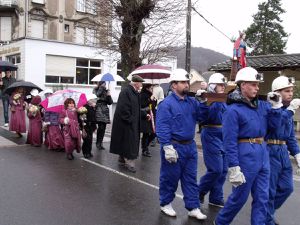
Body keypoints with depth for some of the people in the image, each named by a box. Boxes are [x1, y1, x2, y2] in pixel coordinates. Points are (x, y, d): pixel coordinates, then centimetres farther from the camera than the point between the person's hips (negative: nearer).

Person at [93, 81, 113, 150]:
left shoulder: (106, 91, 15)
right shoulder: (95, 91, 6)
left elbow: (110, 102, 12)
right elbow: (97, 95, -18)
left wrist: (109, 96, -5)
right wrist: (101, 88, -10)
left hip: (105, 111, 4)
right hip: (99, 111, -4)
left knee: (103, 128, 3)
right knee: (101, 127, -15)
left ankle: (100, 143, 13)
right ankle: (98, 143, -4)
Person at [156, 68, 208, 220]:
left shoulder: (192, 102, 8)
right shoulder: (166, 104, -13)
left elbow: (202, 116, 4)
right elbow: (162, 128, -18)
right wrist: (167, 147, -23)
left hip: (190, 146, 7)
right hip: (174, 146, -6)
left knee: (191, 178, 12)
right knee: (170, 177, 8)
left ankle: (193, 208, 22)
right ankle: (165, 204, 27)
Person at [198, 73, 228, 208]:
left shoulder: (223, 100, 13)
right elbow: (210, 115, -23)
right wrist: (218, 100, -26)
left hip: (223, 136, 8)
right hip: (211, 136, -7)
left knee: (223, 170, 9)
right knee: (216, 169, -8)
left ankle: (216, 198, 21)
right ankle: (199, 192, 14)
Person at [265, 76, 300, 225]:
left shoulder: (287, 109, 13)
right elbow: (276, 127, -28)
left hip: (283, 151, 8)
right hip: (270, 151, -8)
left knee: (286, 187, 13)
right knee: (269, 190, 1)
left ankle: (268, 212, 33)